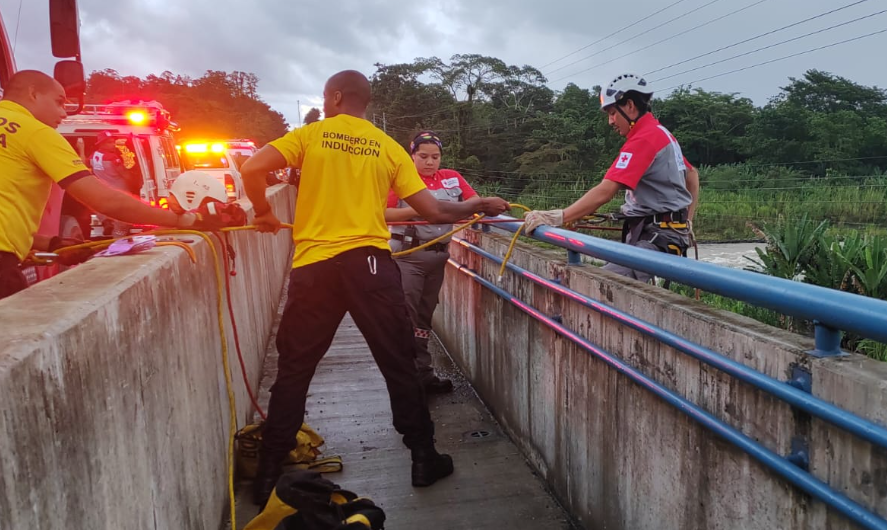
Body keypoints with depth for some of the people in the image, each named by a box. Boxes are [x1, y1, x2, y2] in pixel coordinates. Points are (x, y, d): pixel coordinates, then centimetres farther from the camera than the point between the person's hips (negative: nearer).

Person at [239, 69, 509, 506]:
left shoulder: (310, 135, 6)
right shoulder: (389, 147, 9)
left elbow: (252, 169, -7)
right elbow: (432, 211, 5)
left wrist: (263, 212, 12)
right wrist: (479, 206, 21)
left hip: (314, 266, 0)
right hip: (369, 262, 1)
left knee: (293, 371, 12)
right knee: (399, 365, 12)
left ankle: (268, 474, 21)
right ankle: (423, 459, 23)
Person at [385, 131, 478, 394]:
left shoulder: (452, 178, 8)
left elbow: (476, 200, 6)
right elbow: (383, 214, -12)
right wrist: (417, 210, -20)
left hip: (438, 255, 5)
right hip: (408, 254, -4)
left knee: (425, 315, 12)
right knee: (406, 315, -6)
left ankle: (422, 373, 21)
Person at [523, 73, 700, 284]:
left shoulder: (644, 138, -17)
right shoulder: (661, 133, 15)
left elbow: (604, 192, -28)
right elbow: (692, 174, 26)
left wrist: (556, 217, -32)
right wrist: (686, 222, 26)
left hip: (658, 236, -10)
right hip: (656, 232, 10)